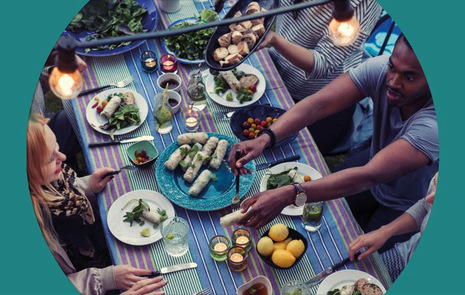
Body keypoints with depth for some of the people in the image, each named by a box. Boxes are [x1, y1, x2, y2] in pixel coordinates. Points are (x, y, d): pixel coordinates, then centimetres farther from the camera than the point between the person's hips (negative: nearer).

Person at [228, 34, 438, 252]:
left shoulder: (433, 125, -42)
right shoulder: (381, 69, -27)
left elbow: (369, 176, -49)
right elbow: (320, 104, -34)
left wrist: (289, 195, -58)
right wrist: (265, 138, -50)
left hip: (408, 209, -4)